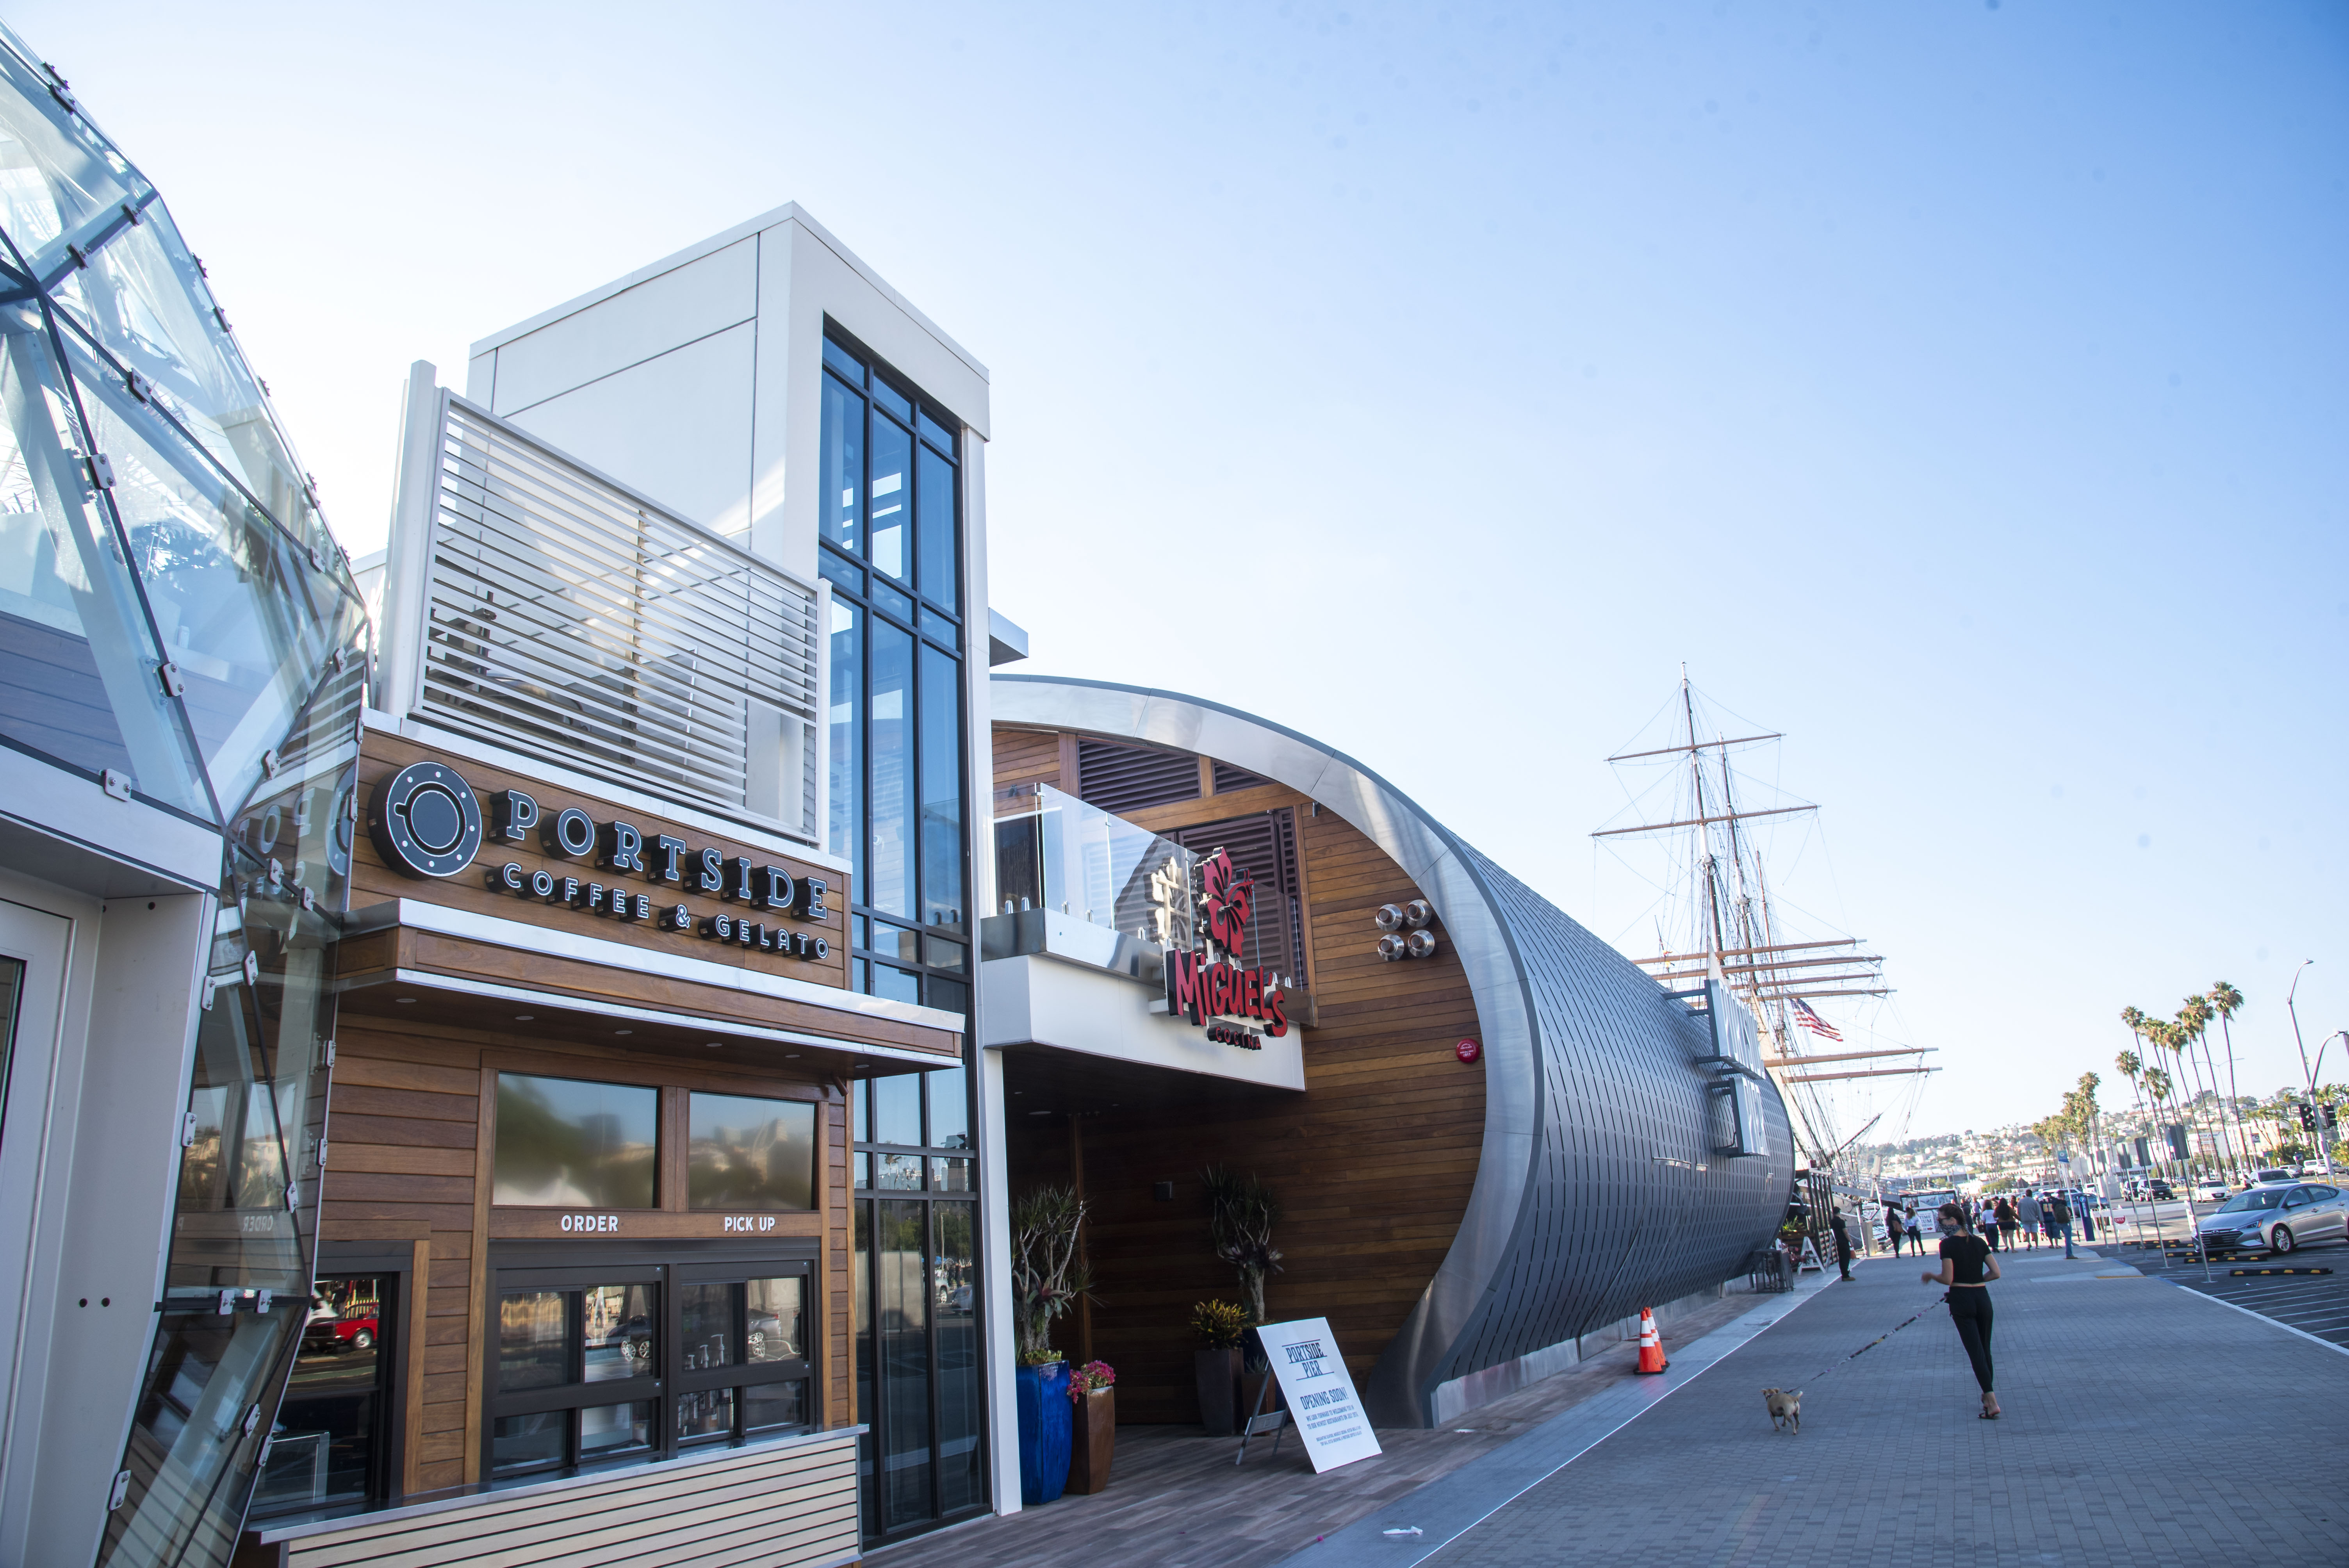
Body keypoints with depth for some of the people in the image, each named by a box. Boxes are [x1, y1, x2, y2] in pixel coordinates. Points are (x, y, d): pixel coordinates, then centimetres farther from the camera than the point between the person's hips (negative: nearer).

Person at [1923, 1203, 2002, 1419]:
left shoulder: (1948, 1244, -11)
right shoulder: (1979, 1242, 6)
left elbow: (1947, 1279, -15)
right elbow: (1996, 1273, 4)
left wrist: (1930, 1276, 4)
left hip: (1961, 1300, -5)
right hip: (1982, 1297, 5)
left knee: (1975, 1351, -4)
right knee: (1985, 1349, 17)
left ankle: (1992, 1402, -10)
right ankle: (1988, 1397, 25)